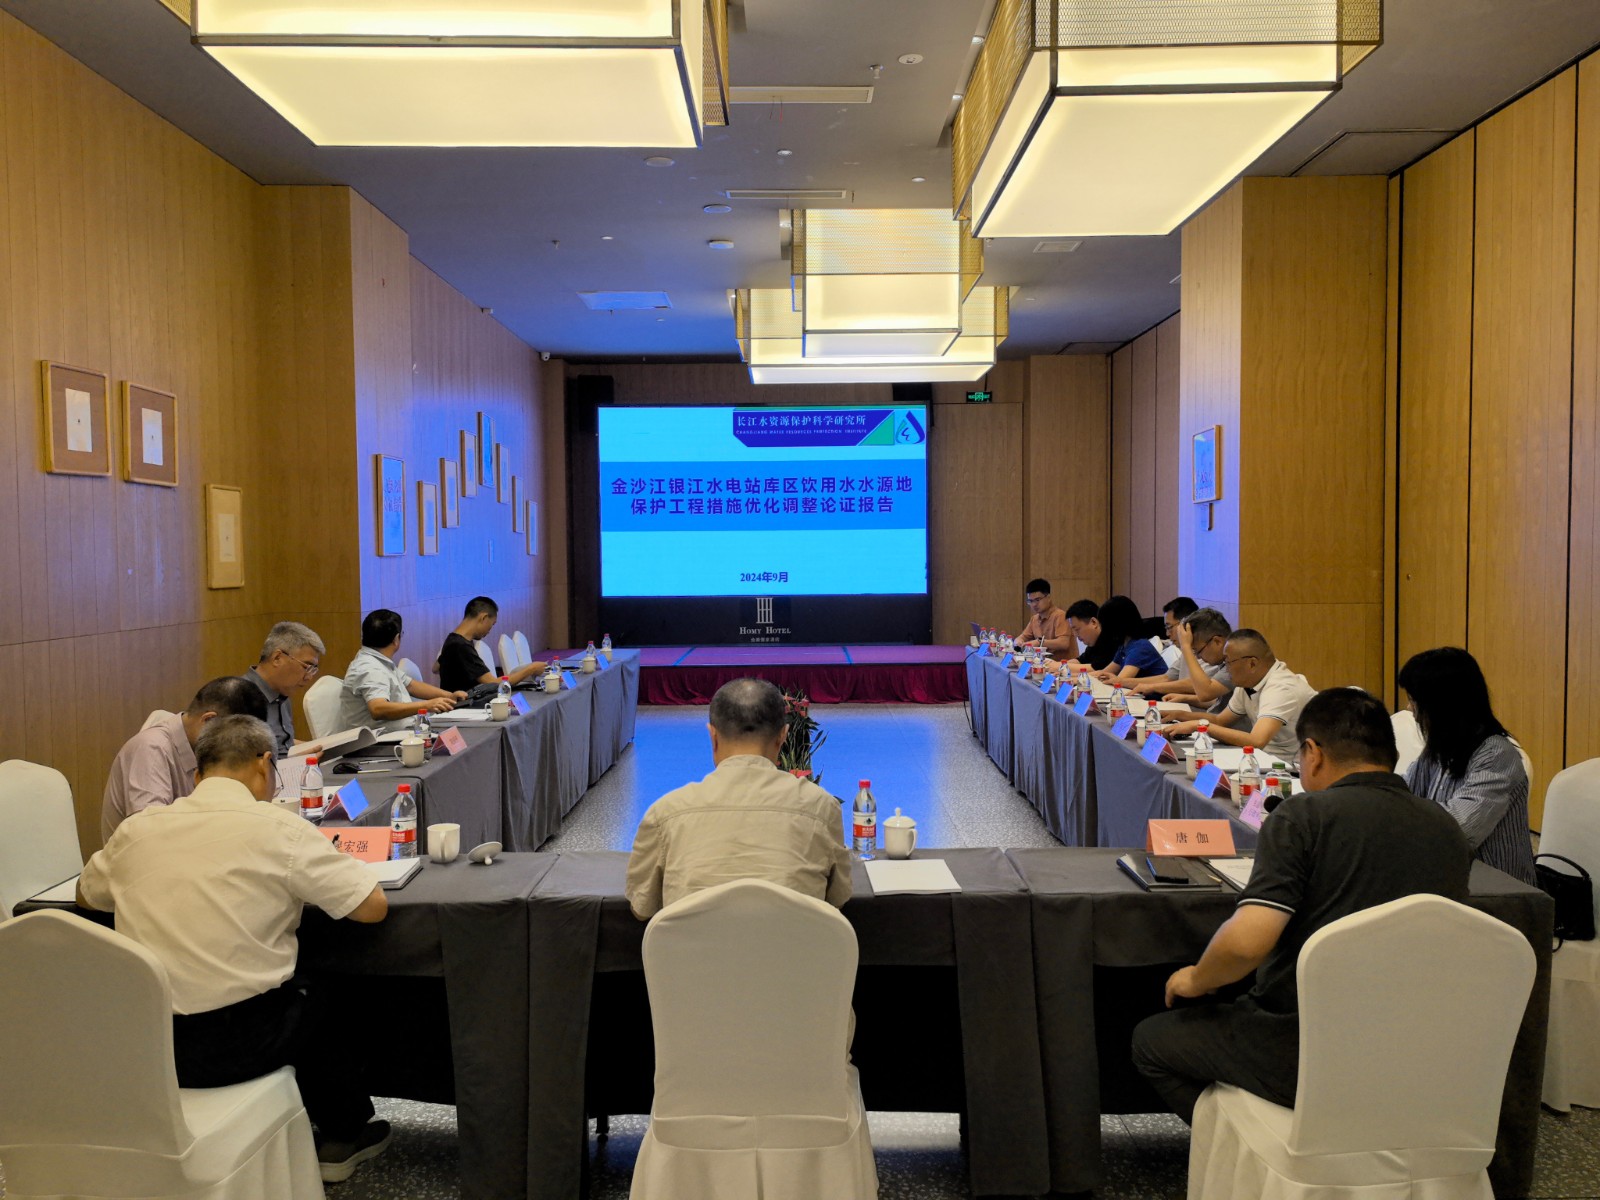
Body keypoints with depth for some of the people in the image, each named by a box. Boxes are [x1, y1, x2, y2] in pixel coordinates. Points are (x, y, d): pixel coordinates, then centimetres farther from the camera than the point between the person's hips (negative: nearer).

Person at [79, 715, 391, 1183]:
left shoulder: (136, 829, 1)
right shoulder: (278, 829, -13)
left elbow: (86, 894, 22)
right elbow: (373, 906, -11)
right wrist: (298, 879, 7)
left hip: (142, 1046, 5)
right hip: (236, 1044, -4)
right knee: (319, 1003, 27)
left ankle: (340, 1129, 42)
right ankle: (343, 1134, 45)